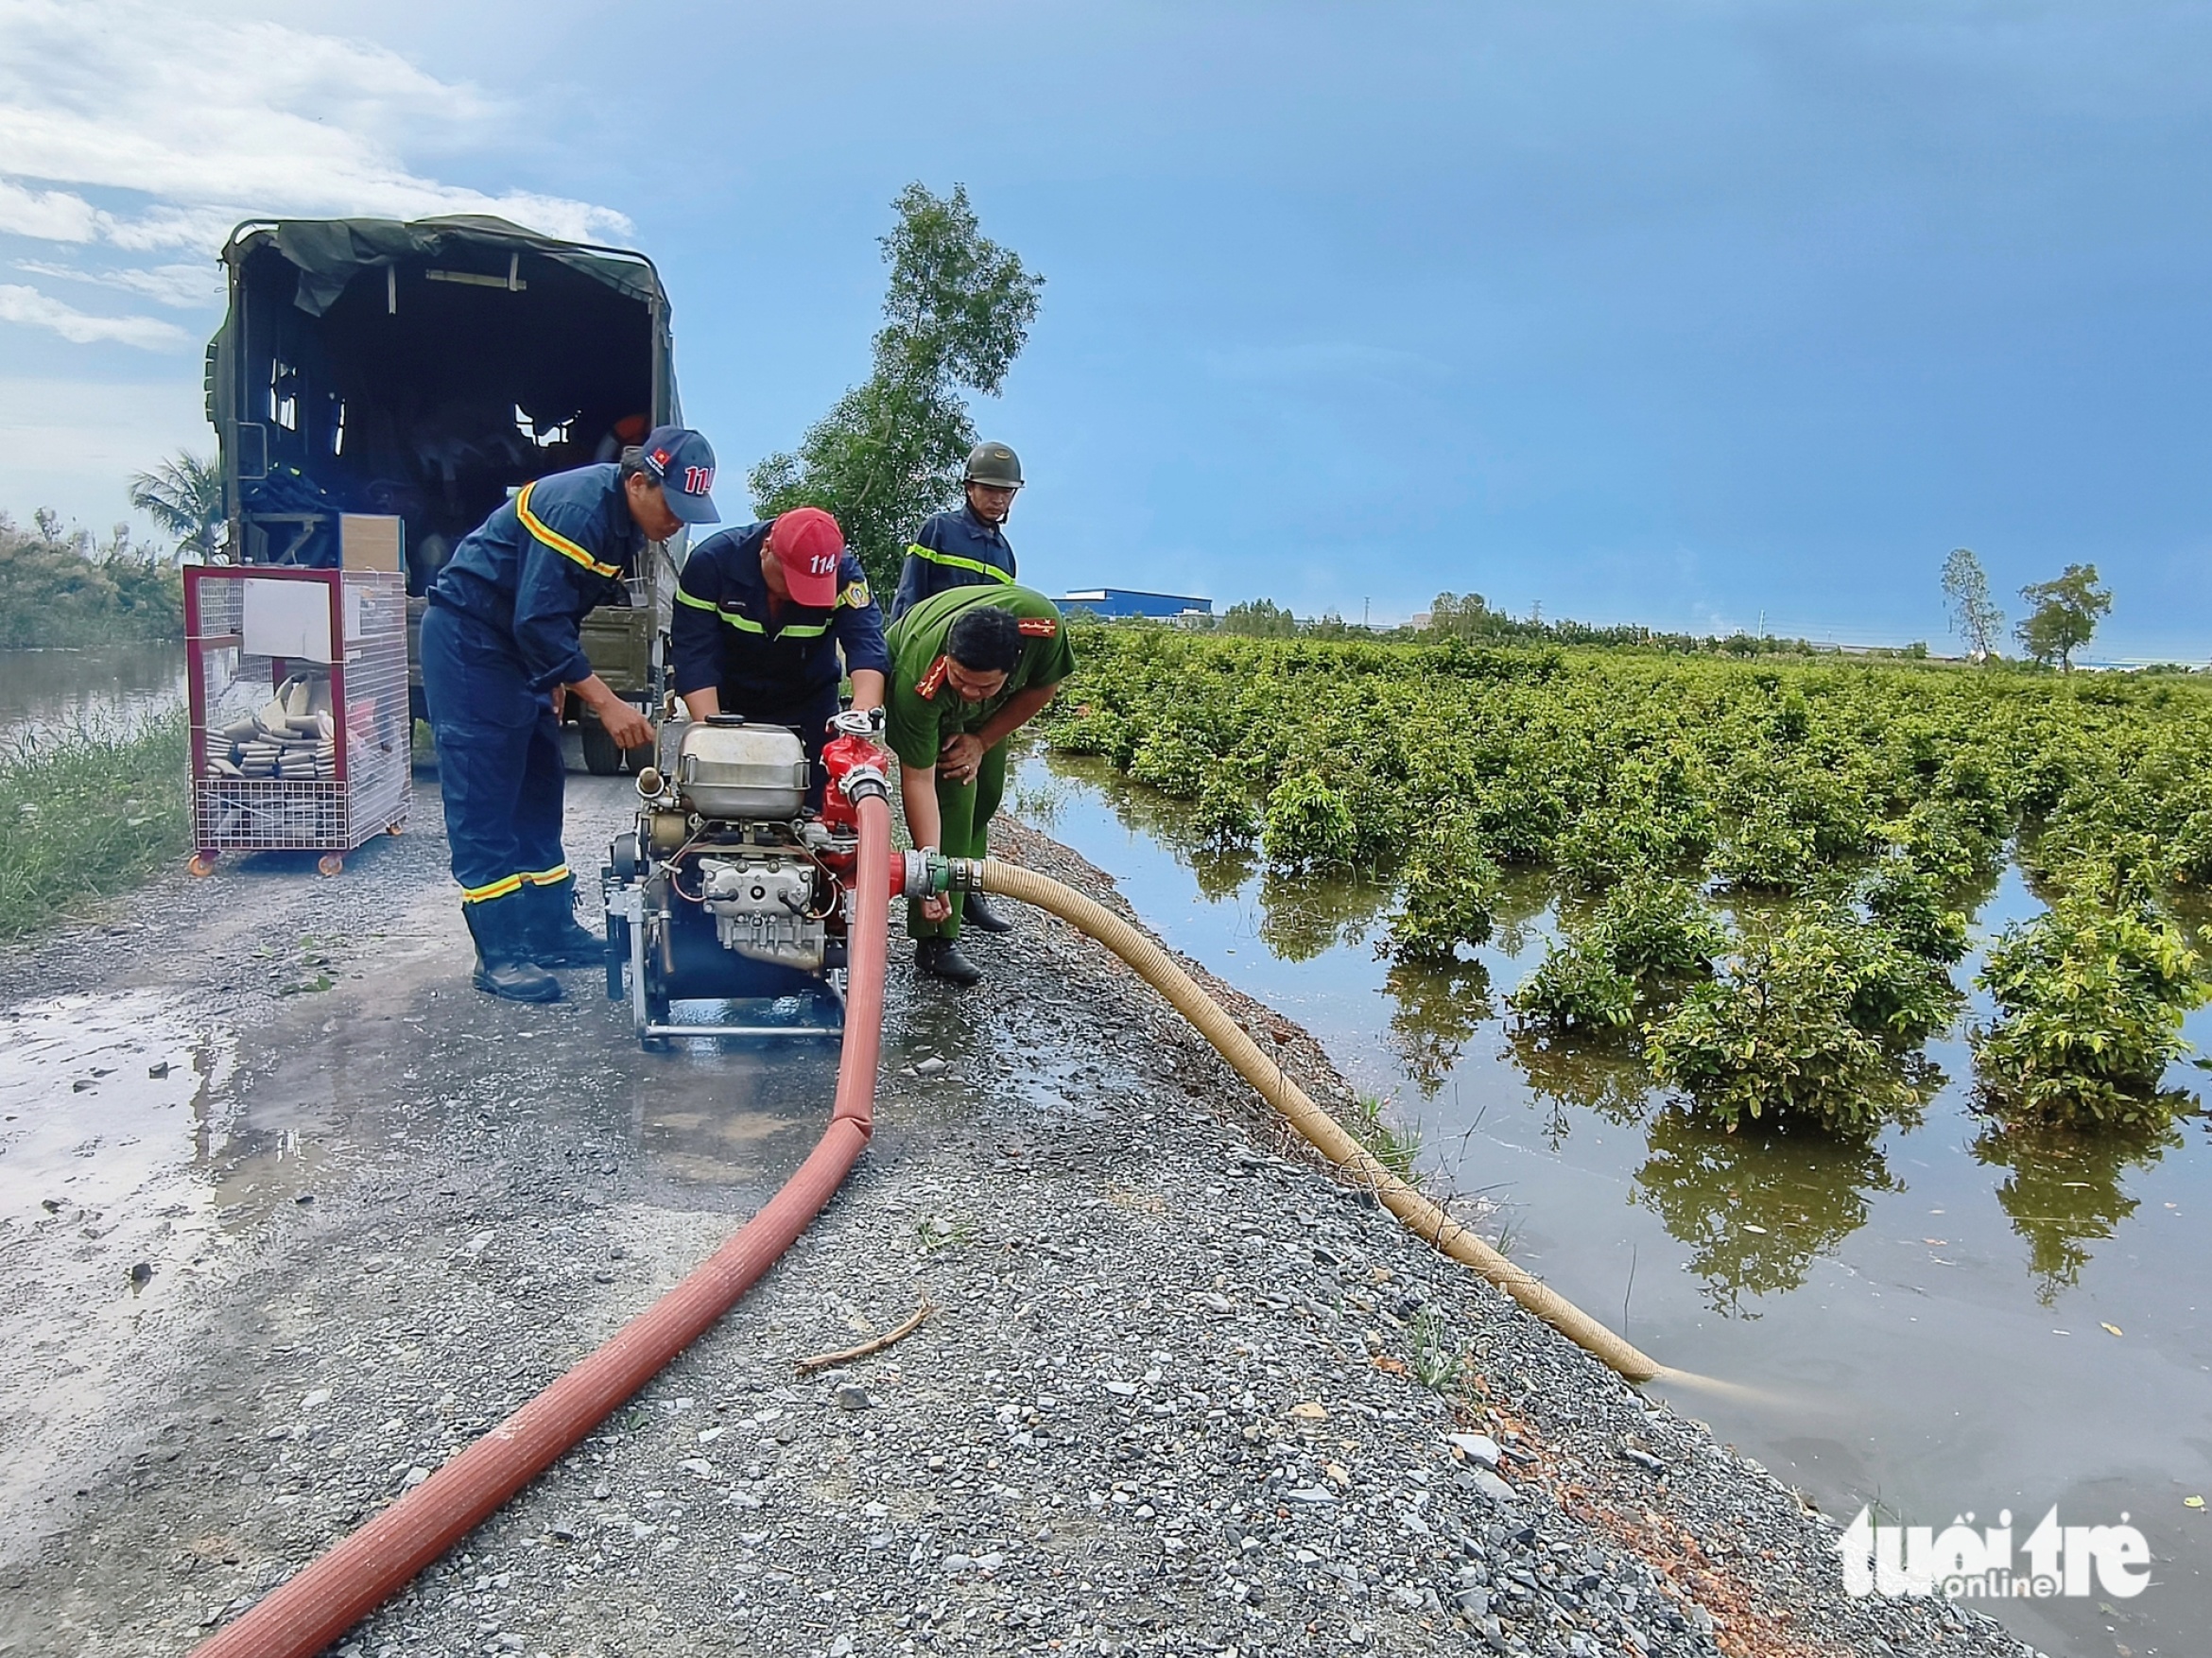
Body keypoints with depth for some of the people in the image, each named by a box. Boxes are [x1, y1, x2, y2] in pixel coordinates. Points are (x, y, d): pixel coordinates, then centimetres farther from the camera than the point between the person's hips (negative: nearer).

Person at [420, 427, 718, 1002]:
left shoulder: (626, 517, 2)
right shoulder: (577, 509, -26)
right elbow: (538, 621, -29)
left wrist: (554, 674, 16)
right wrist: (605, 703, -29)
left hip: (517, 646, 10)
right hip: (467, 639, -10)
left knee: (538, 791, 11)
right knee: (485, 801, -8)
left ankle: (550, 930, 19)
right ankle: (500, 955, -5)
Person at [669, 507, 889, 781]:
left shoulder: (844, 574, -22)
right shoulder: (711, 561, -23)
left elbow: (866, 644, -34)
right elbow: (695, 655, -25)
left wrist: (863, 712, -54)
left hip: (809, 707, 1)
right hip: (730, 706, 0)